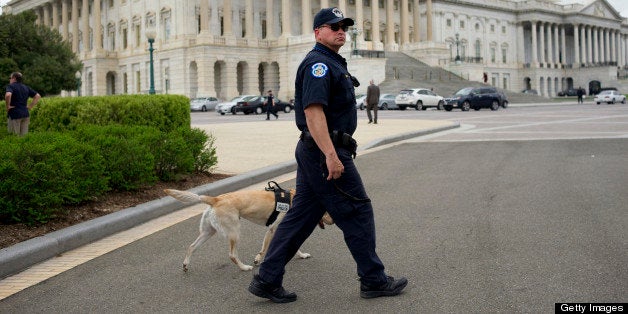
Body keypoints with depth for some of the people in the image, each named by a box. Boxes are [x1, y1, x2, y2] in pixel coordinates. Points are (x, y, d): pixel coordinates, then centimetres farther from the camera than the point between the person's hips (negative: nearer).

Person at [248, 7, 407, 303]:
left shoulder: (332, 63, 21)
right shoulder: (318, 63, -13)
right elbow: (313, 112, -24)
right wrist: (331, 155, -29)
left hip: (313, 153, 10)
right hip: (325, 152, -10)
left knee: (300, 216, 10)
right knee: (357, 212, 0)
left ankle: (267, 279, 13)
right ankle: (374, 280, 12)